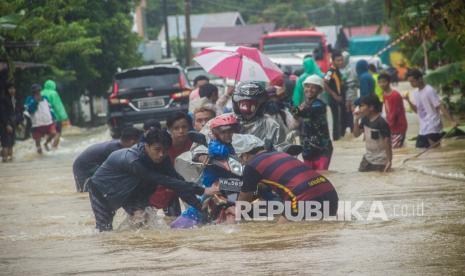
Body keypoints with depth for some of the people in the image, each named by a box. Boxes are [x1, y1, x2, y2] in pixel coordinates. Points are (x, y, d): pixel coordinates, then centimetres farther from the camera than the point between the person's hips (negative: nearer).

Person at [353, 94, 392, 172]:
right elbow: (356, 134, 11)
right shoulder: (365, 120, 2)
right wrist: (356, 120, -4)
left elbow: (387, 142, -19)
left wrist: (389, 161, -21)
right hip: (368, 158, 8)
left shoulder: (381, 123, -21)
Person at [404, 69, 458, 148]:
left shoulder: (429, 91, -13)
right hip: (423, 130, 8)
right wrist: (408, 101, 2)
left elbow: (441, 107, -16)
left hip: (432, 129, -8)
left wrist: (452, 121, -21)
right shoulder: (416, 93, 12)